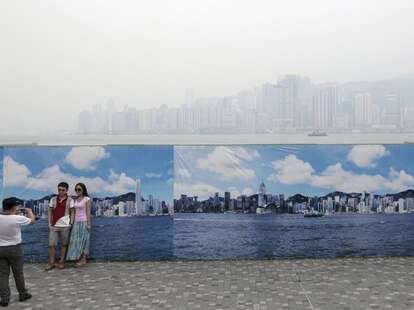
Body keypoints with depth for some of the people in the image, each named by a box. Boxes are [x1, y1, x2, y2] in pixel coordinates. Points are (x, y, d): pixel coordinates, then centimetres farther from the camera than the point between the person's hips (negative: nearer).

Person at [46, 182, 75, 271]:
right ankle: (51, 263, 10)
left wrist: (71, 223, -5)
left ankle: (61, 262, 17)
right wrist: (49, 223, 2)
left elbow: (72, 212, 3)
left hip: (65, 226, -2)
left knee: (64, 244, 6)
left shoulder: (70, 200, 1)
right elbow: (50, 212, 10)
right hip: (54, 226, 2)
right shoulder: (53, 199, 7)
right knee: (51, 244, 0)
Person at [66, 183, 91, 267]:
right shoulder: (75, 199, 12)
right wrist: (73, 222, 9)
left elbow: (88, 212, -8)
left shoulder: (87, 199, -6)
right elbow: (74, 212, 13)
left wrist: (88, 224, -12)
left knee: (83, 240, -2)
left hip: (83, 222, -6)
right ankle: (80, 259, 11)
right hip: (76, 222, 6)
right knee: (76, 241, 5)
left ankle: (83, 259, 4)